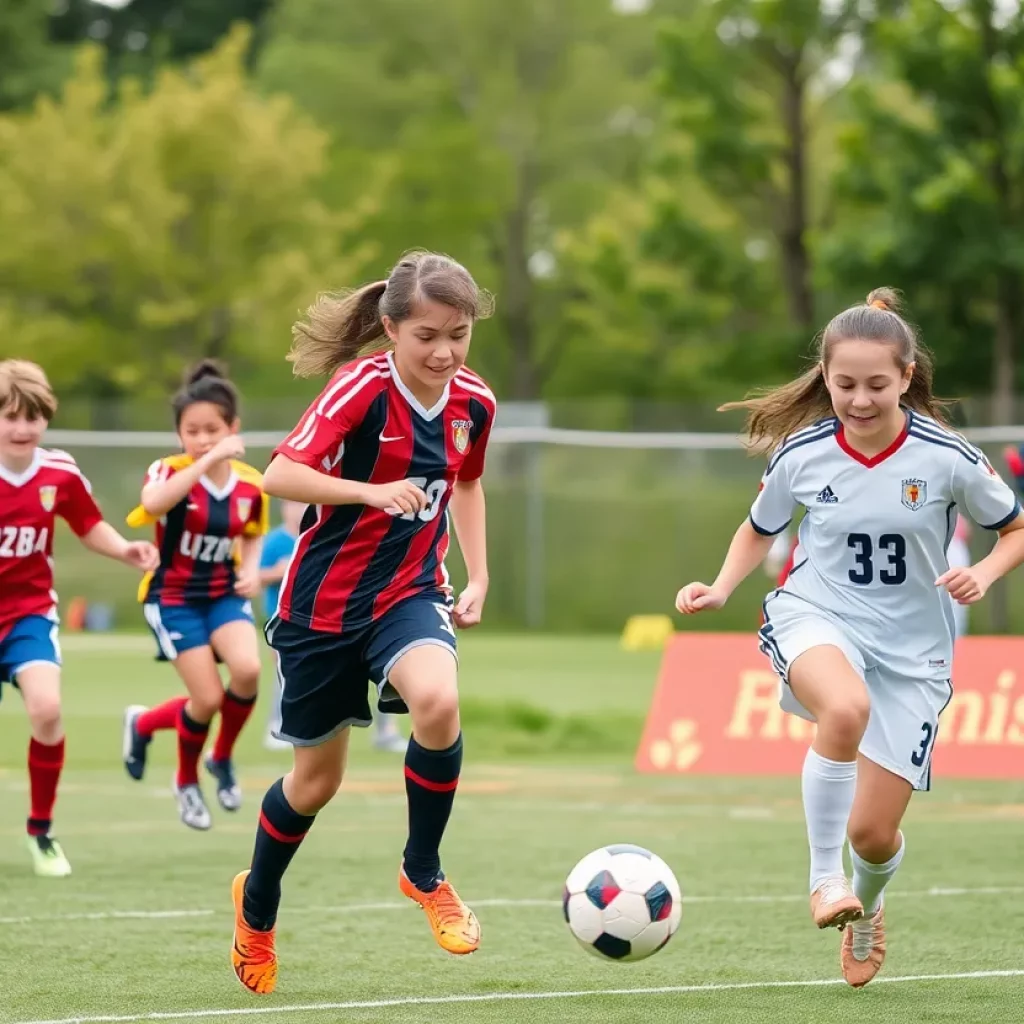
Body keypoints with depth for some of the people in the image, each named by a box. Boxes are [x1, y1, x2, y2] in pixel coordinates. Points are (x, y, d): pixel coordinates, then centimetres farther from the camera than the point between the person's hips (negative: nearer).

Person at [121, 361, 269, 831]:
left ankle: (222, 757, 5)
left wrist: (251, 570, -3)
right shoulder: (169, 472, -16)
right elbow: (153, 503, -42)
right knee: (208, 698, -13)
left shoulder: (251, 484, -4)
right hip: (173, 597, -3)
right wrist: (209, 460, -45)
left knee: (248, 669, -24)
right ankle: (187, 782, 19)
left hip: (224, 594, 3)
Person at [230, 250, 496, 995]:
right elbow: (281, 475, -27)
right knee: (317, 777, 8)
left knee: (438, 702, -30)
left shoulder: (474, 403, -3)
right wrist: (372, 491, -38)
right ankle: (257, 909, 38)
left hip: (410, 590, 3)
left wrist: (478, 577, 10)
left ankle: (424, 871, -6)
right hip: (326, 599, -3)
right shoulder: (363, 386, -19)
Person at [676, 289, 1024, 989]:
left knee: (873, 832, 0)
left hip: (911, 648, 0)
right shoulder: (801, 454, -7)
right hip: (815, 618, 0)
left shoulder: (946, 458, -12)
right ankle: (824, 877, -22)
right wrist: (721, 589, -4)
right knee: (846, 707, -39)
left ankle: (867, 905, 39)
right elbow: (759, 531, 13)